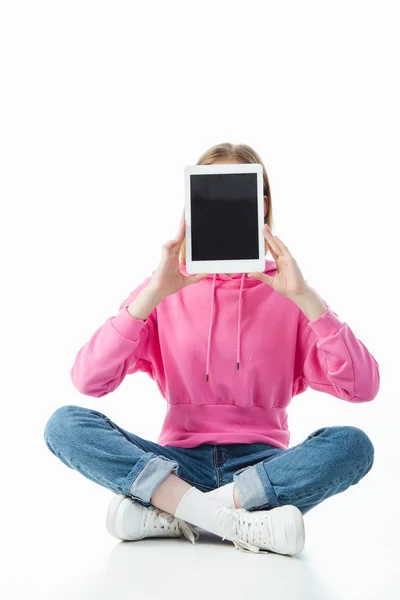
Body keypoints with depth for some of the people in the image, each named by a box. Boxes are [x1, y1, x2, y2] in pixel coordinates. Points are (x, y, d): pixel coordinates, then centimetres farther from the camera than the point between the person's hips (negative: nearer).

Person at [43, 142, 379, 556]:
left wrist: (304, 296, -19)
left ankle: (172, 516, -24)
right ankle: (241, 525, -29)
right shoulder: (165, 292, 4)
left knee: (352, 444, -29)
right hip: (181, 465, 1)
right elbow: (87, 381, -10)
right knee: (64, 424, -22)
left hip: (262, 467, 0)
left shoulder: (286, 293, 3)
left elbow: (362, 388, -10)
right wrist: (154, 293, -19)